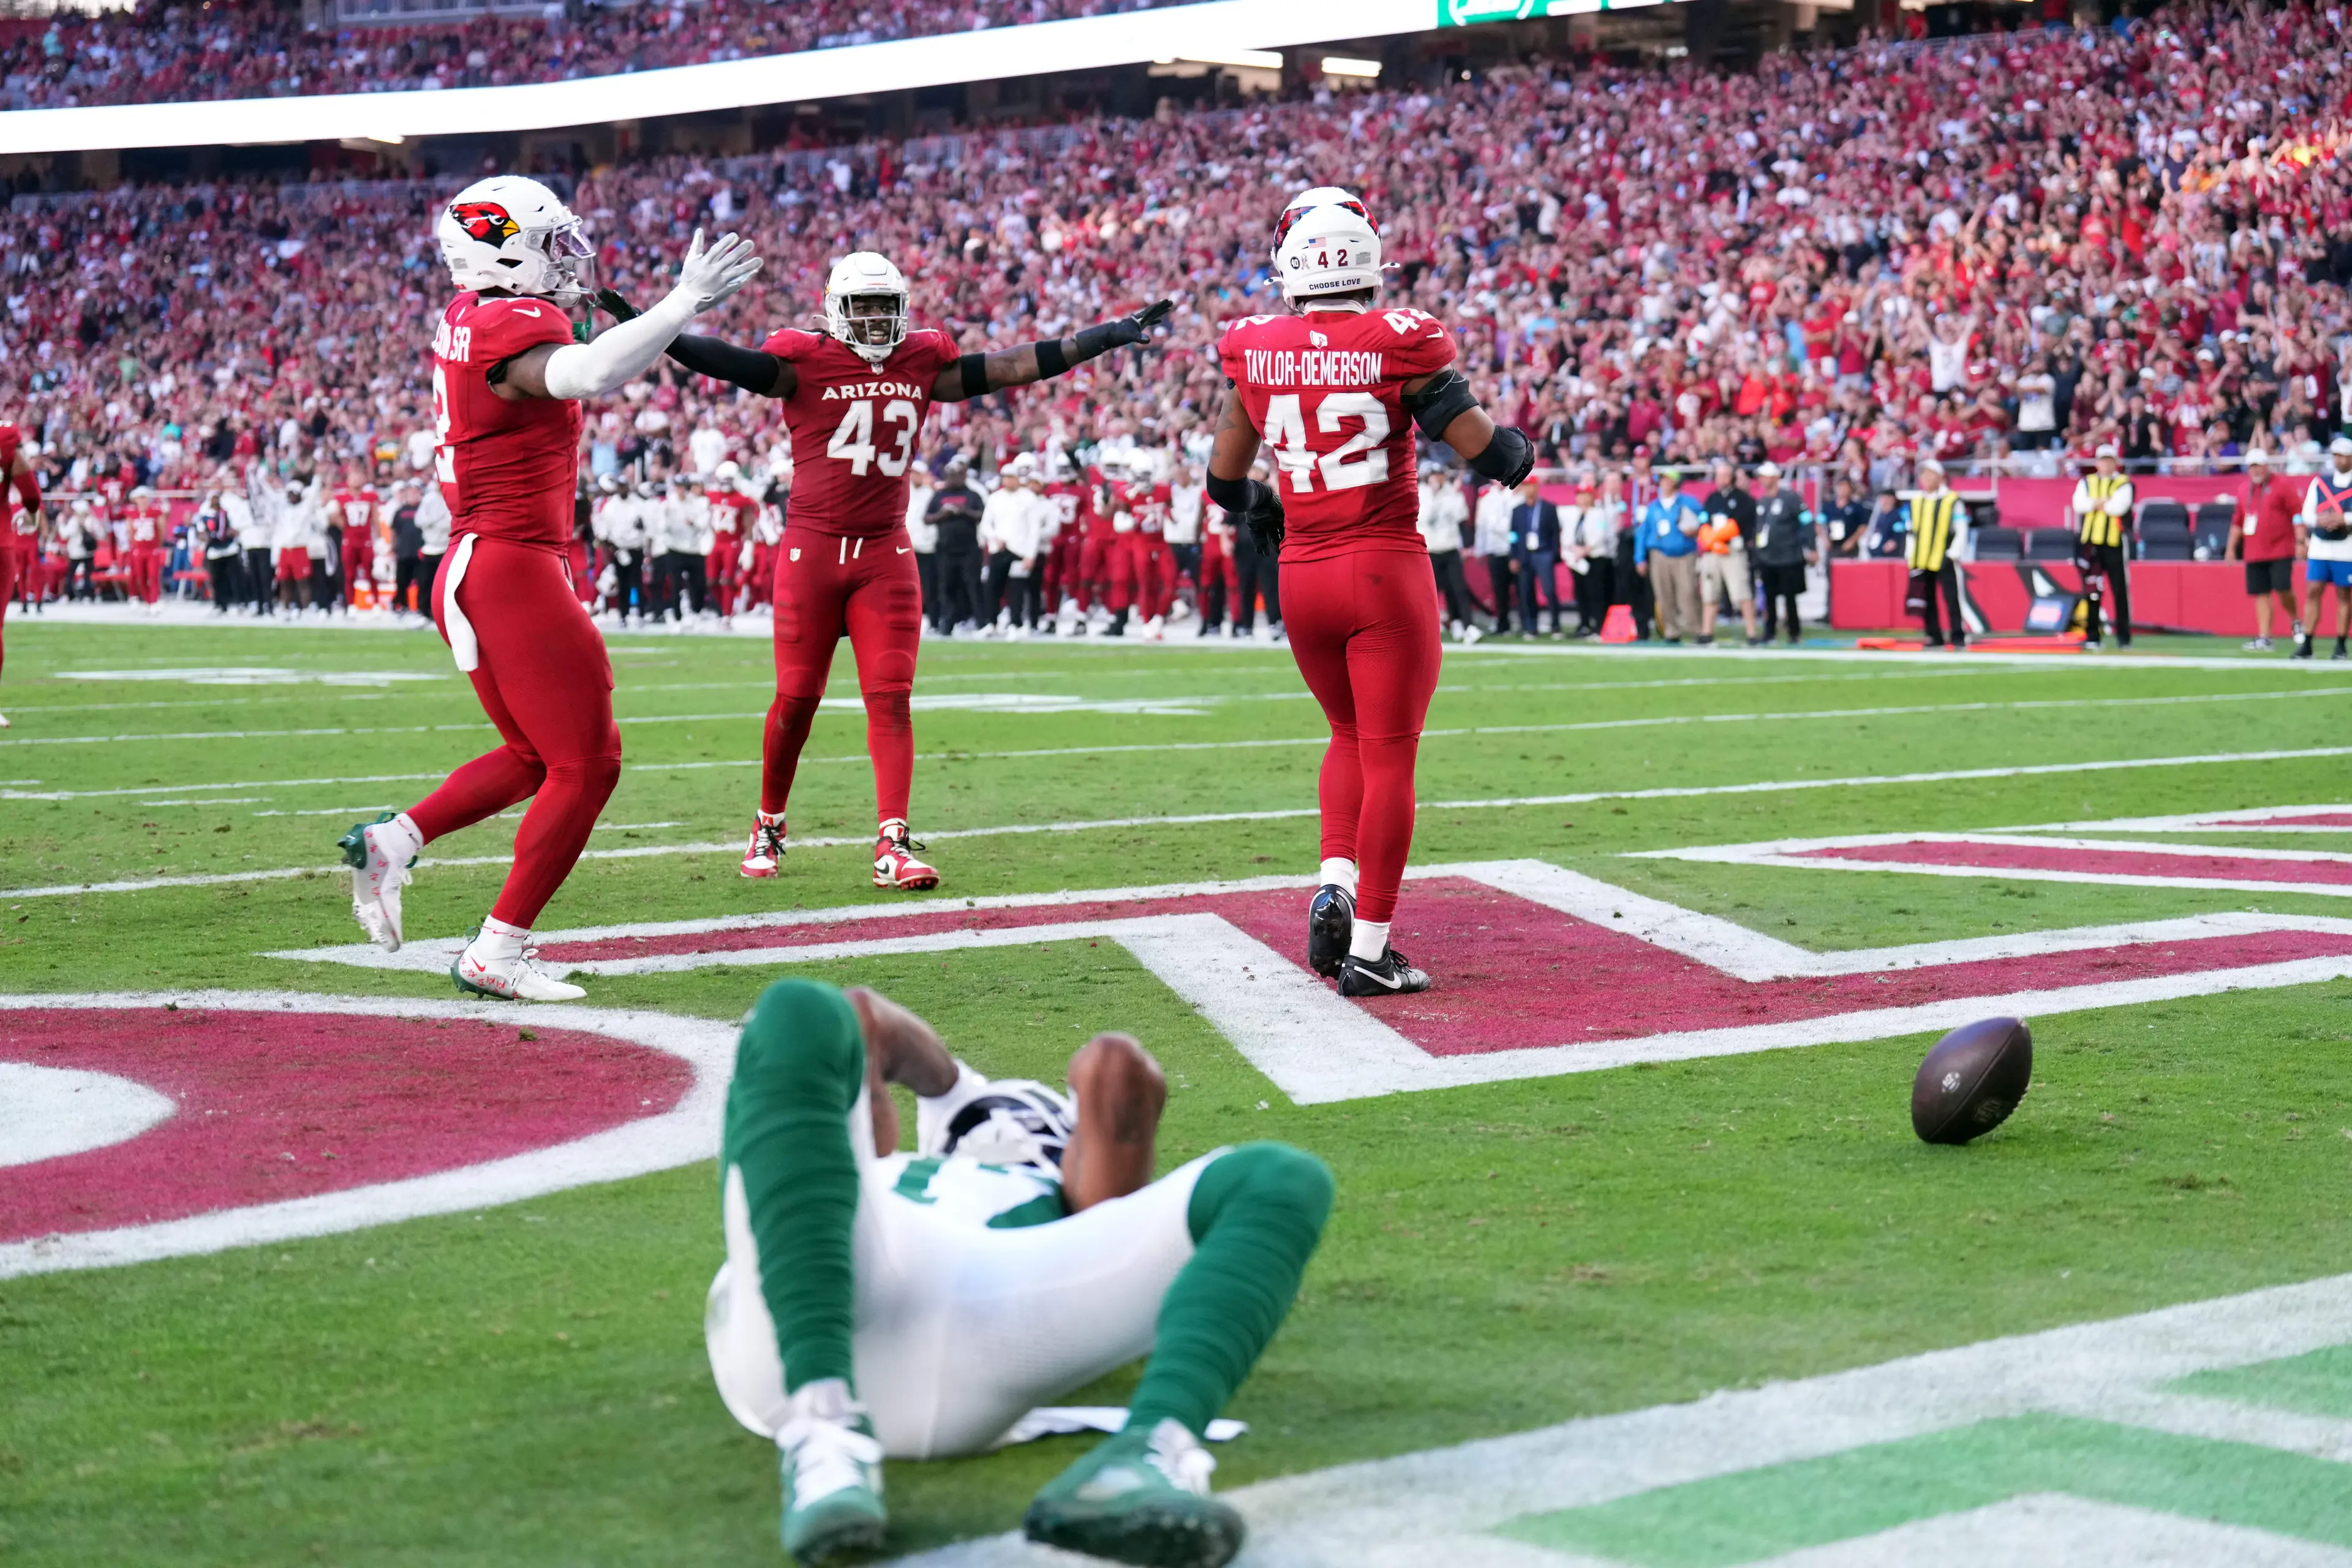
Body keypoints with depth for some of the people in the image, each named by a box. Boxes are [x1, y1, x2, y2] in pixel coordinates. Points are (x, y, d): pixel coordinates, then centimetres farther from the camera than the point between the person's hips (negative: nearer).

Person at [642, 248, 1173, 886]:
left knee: (891, 698, -3)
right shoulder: (807, 362, -5)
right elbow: (734, 363, -18)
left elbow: (1015, 366, 9)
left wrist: (1113, 335, 8)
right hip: (813, 549, -3)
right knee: (797, 696, 3)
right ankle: (768, 827, 22)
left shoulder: (923, 363, 7)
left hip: (885, 552, 3)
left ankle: (893, 845, -5)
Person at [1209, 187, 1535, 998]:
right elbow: (1487, 453, -9)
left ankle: (1335, 885, 7)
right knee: (1389, 755, 3)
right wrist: (1519, 448, 13)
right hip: (1387, 569, -4)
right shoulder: (1398, 343, -11)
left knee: (1350, 734, 25)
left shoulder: (1255, 352, 1)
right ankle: (1367, 949, 6)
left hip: (1303, 575, 4)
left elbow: (1225, 481, 12)